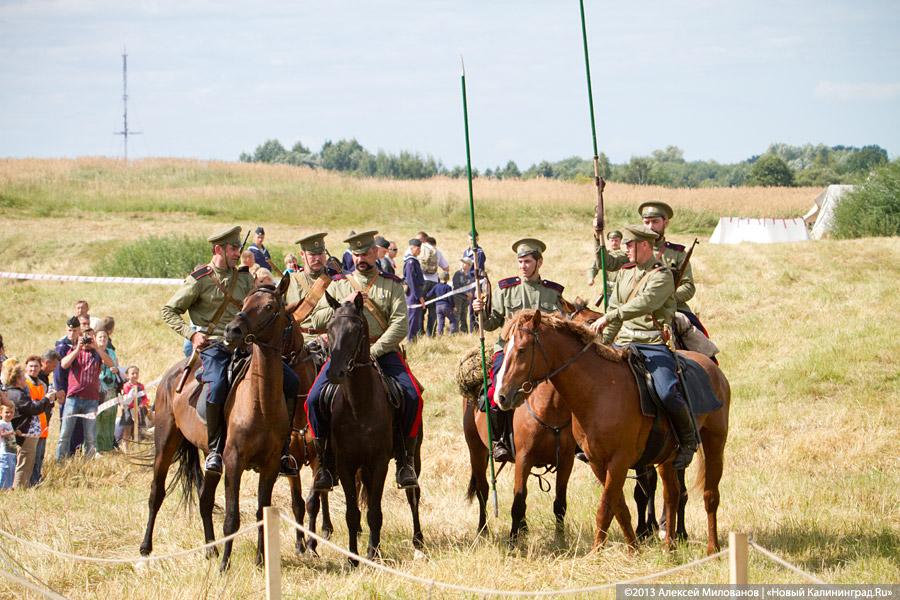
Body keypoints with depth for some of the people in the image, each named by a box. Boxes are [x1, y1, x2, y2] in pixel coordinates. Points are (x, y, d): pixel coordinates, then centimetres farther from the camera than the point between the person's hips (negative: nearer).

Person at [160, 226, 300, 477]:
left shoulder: (244, 277, 15)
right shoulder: (199, 280, 0)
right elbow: (168, 310, 3)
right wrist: (192, 333, -9)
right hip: (214, 346, -5)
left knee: (291, 381, -10)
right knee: (218, 386, -36)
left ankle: (283, 448, -1)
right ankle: (215, 449, -18)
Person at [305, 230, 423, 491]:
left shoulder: (392, 284, 10)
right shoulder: (338, 285, 17)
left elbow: (399, 325, -3)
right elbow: (318, 320, 9)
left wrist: (373, 352, -15)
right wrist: (343, 305, -7)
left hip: (382, 350, -1)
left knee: (412, 396, -25)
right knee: (315, 398, -21)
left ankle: (405, 460, -10)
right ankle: (326, 460, -6)